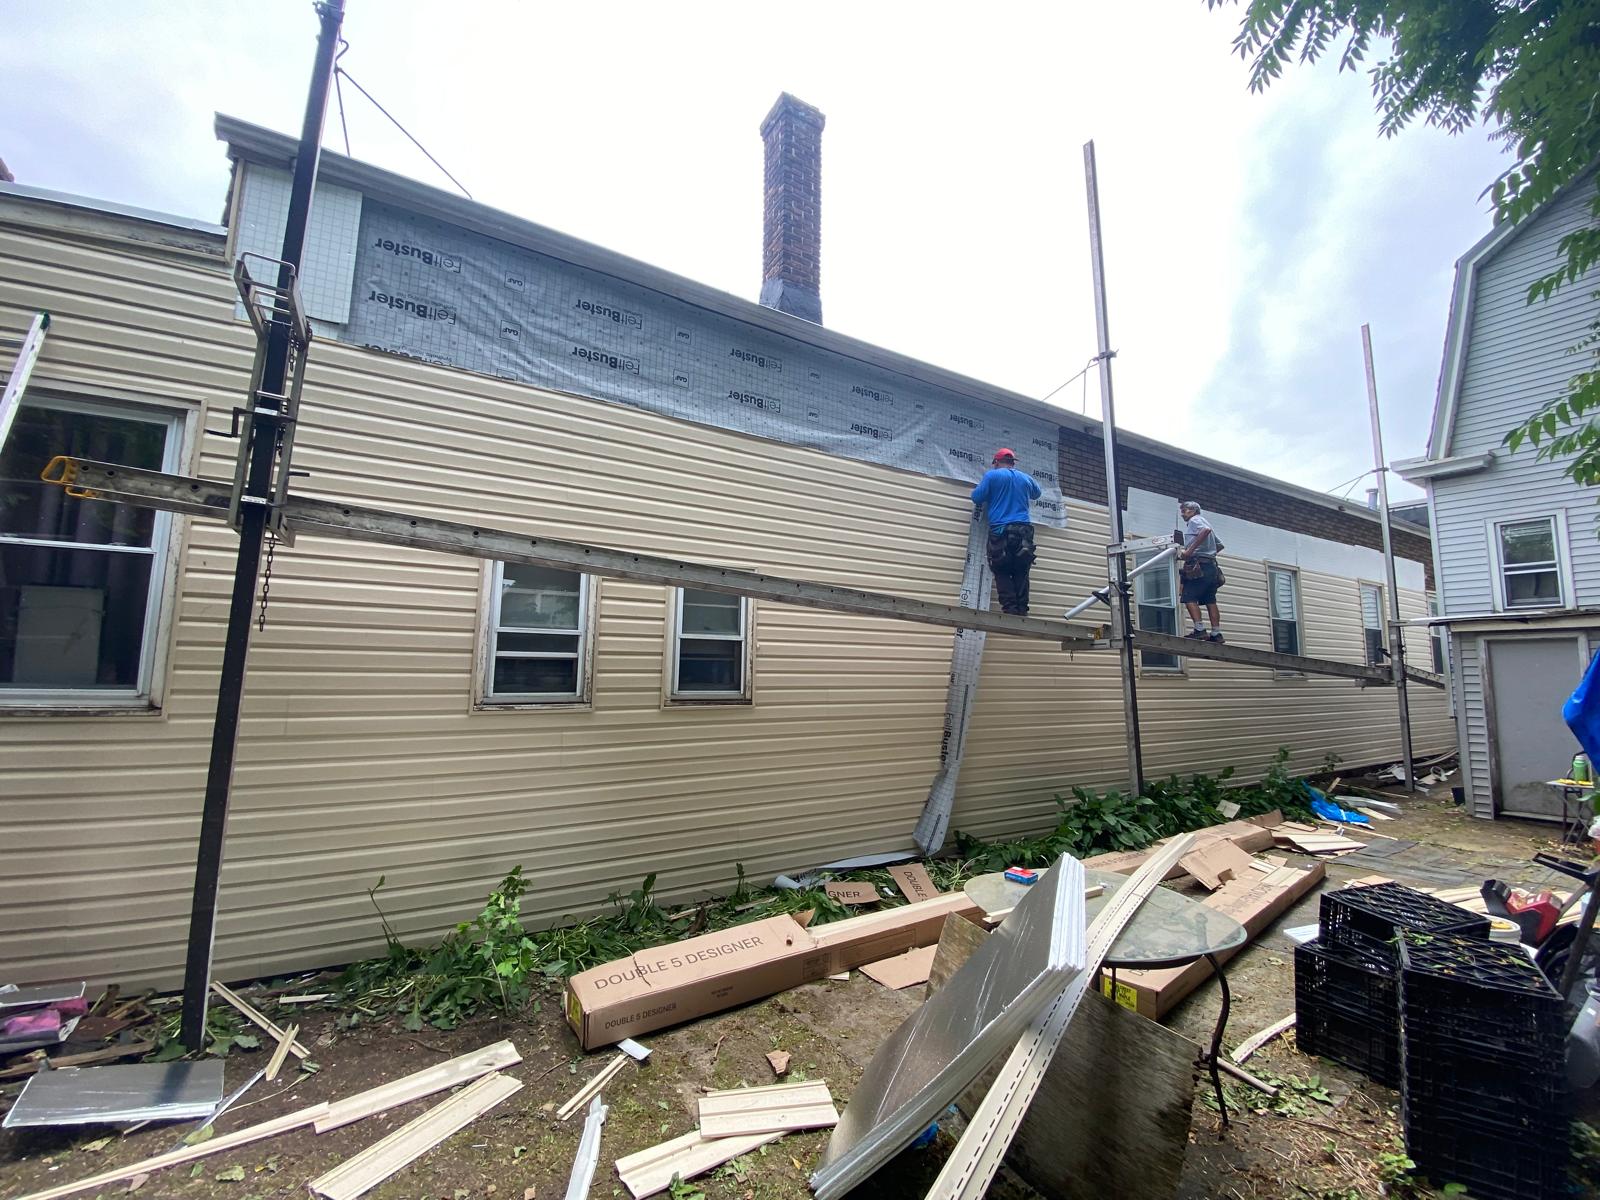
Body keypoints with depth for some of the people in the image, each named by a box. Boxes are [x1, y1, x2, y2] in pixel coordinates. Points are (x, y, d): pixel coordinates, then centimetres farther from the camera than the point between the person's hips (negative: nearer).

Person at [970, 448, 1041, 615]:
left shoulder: (992, 475, 3)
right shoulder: (1026, 477, 17)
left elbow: (977, 497, -1)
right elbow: (1036, 494, 36)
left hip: (1000, 531, -3)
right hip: (1023, 531, 3)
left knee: (1002, 573, 0)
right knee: (1021, 574, 6)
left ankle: (1010, 610, -11)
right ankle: (1021, 611, -1)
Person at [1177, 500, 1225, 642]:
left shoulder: (1194, 520, 1)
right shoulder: (1205, 522, 28)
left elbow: (1205, 530, -22)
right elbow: (1219, 545, 32)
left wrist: (1190, 550, -25)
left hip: (1198, 565, -9)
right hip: (1211, 565, 9)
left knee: (1189, 597, -12)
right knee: (1210, 600, 7)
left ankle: (1199, 629, -21)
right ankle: (1216, 633, 4)